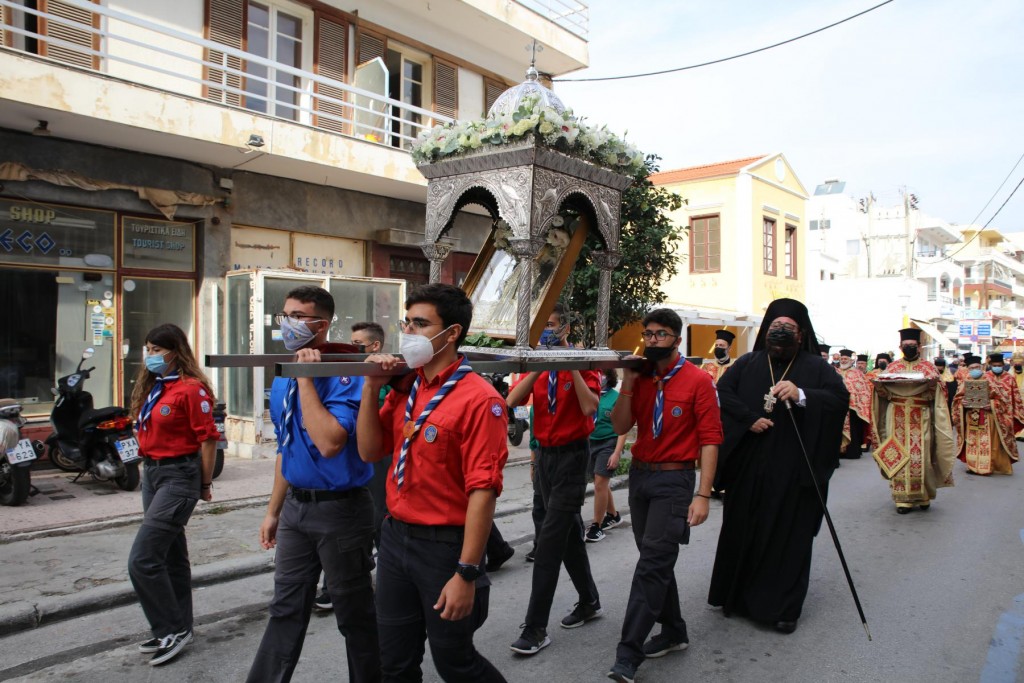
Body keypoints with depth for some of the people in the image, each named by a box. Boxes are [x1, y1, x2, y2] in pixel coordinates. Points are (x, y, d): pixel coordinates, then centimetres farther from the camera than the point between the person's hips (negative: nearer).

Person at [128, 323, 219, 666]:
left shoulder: (191, 388, -15)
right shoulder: (152, 387, 11)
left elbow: (207, 439, -15)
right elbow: (147, 432, 15)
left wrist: (205, 485, -9)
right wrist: (148, 467, 10)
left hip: (178, 475, -9)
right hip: (152, 472, 9)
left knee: (143, 559, -10)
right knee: (171, 554, 16)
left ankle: (173, 629, 6)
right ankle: (178, 628, 28)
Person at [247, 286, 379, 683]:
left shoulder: (344, 374, -17)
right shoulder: (282, 380, 7)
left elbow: (329, 442, -30)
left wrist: (307, 378, -25)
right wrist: (274, 511, 19)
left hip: (340, 507, -7)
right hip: (295, 505, 7)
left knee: (354, 613, 10)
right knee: (286, 609, 19)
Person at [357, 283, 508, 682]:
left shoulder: (478, 399, -19)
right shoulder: (405, 390, 5)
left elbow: (483, 491, -21)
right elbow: (370, 452, 7)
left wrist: (467, 574, -21)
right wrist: (371, 387, -3)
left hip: (445, 545, -7)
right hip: (395, 537, 7)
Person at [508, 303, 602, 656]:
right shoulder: (535, 365, 5)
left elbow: (589, 408, -23)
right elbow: (512, 400, -10)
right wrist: (540, 366, -18)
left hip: (572, 455, -6)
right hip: (545, 454, 6)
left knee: (550, 538, -8)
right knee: (569, 531, 18)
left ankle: (536, 628, -1)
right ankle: (589, 600, 36)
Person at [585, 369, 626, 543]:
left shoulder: (616, 397, -10)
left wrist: (617, 453, -17)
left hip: (608, 444, -5)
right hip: (591, 443, 5)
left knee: (600, 484, -8)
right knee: (602, 484, 17)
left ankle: (596, 526, 2)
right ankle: (613, 515, 36)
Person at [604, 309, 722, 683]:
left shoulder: (697, 381, -9)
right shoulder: (640, 377, 6)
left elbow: (710, 439, -10)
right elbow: (621, 426, 0)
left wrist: (703, 495, -15)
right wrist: (628, 383, -10)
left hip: (674, 481, -6)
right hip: (639, 474, 6)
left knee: (652, 564, -8)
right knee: (656, 561, 15)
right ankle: (673, 632, 33)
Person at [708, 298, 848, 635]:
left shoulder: (814, 367, 5)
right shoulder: (747, 364, 10)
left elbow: (840, 397, -8)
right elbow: (722, 391, -1)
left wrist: (801, 395, -23)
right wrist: (749, 418, -14)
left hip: (793, 470, -2)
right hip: (749, 466, 2)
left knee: (789, 536, 2)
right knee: (743, 530, 8)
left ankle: (783, 607, 13)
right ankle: (738, 597, 21)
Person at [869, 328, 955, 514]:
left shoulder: (928, 366, 8)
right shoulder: (892, 367, 13)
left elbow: (933, 394, 0)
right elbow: (884, 392, 7)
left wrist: (933, 384, -21)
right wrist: (879, 384, -13)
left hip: (920, 419, -1)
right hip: (897, 418, 1)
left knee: (921, 456, -3)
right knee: (898, 456, -2)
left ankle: (923, 495, 12)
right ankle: (902, 497, 3)